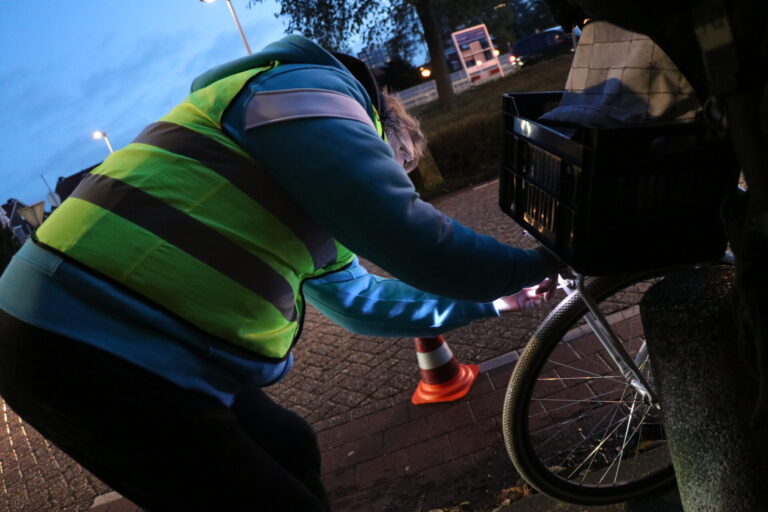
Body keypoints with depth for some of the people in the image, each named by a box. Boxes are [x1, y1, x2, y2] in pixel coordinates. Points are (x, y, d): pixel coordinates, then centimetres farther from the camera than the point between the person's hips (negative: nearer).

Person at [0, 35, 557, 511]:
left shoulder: (310, 211, 24)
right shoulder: (310, 88, -6)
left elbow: (358, 296, 32)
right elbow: (405, 236, -15)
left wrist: (490, 300, 36)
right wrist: (533, 265, 2)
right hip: (90, 349, -10)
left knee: (292, 452, 19)